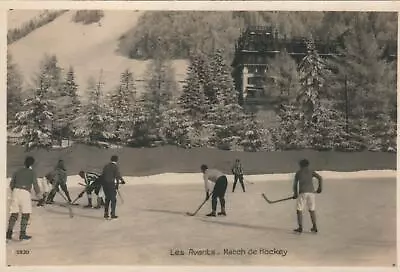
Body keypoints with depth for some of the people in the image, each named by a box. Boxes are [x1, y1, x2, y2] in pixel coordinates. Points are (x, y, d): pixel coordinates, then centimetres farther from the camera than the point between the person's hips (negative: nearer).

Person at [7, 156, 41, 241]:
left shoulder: (18, 171, 18)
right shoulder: (32, 172, 5)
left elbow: (11, 184, 18)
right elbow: (35, 185, -2)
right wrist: (38, 193, 17)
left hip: (15, 192, 5)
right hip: (25, 193, -5)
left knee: (14, 214, 8)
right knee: (26, 214, 4)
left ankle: (9, 233, 0)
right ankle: (22, 234, 0)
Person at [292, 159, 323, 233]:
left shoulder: (298, 172, 13)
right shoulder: (311, 171, 15)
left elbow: (295, 184, 13)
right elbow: (320, 178, 2)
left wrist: (295, 193, 25)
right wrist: (320, 188, 12)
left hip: (302, 192, -2)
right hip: (311, 192, 3)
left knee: (299, 210, 3)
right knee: (312, 210, 13)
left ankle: (300, 227, -3)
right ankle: (314, 227, 10)